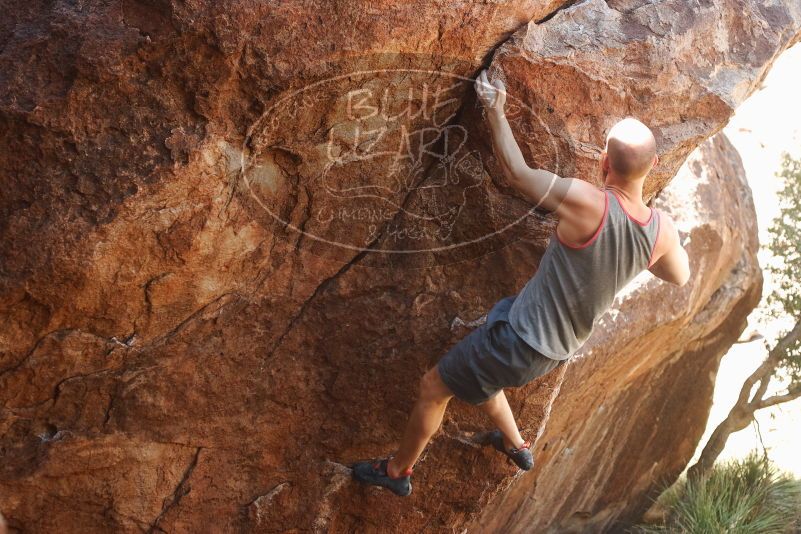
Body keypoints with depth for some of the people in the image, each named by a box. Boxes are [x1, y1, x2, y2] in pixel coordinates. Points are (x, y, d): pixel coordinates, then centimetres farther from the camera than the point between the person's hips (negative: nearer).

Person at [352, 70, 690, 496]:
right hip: (561, 349, 7)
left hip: (520, 340, -7)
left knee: (433, 387, 16)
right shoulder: (662, 230, -14)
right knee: (476, 373, 36)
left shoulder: (588, 204, -32)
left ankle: (398, 470, 36)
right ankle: (516, 445, 54)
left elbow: (516, 173, -18)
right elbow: (679, 276, 9)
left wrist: (496, 111, -5)